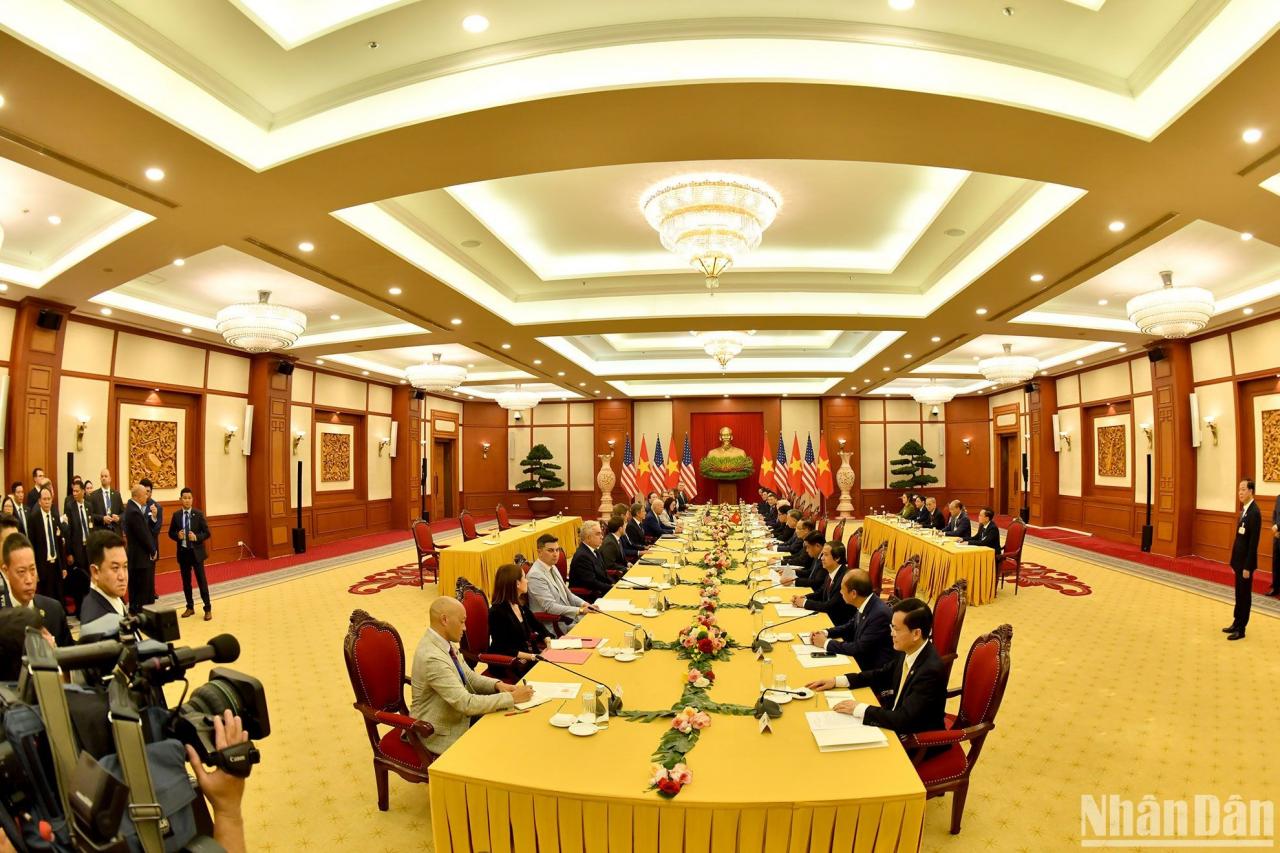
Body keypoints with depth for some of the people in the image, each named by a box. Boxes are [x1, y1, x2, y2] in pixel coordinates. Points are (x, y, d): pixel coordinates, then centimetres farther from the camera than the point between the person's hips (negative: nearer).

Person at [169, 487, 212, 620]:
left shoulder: (199, 514, -3)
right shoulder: (176, 515, 2)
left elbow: (207, 533, -3)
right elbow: (171, 533, 10)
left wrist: (196, 537, -21)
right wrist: (177, 535, -12)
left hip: (196, 552, -3)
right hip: (183, 552, 3)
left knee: (202, 581, -1)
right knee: (186, 581, 11)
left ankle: (208, 609, 4)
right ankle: (190, 607, 24)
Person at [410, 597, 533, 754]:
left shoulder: (443, 642, -1)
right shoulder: (432, 658, -29)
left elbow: (470, 678, 9)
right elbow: (467, 703, -29)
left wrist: (497, 685, -8)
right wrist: (512, 697, -24)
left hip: (456, 715, 8)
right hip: (442, 734, -8)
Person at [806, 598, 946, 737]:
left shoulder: (931, 670, -29)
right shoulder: (908, 651, -6)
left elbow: (904, 720, -30)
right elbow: (882, 674, 10)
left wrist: (859, 709, -24)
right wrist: (837, 681, 2)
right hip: (897, 725, 6)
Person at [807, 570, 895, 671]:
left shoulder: (880, 614, -28)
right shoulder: (864, 605, -3)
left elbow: (860, 648, -25)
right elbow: (851, 626, 15)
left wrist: (826, 643, -15)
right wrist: (826, 633, 0)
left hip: (873, 668, -7)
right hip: (861, 659, 7)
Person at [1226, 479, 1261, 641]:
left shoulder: (1254, 512, -19)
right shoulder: (1244, 510, 8)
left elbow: (1253, 542, -20)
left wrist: (1247, 566, -20)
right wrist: (1236, 561, 16)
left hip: (1245, 561, -8)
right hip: (1239, 559, 8)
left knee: (1244, 595, 3)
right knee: (1239, 594, 16)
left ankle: (1241, 629, 12)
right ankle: (1236, 623, 26)